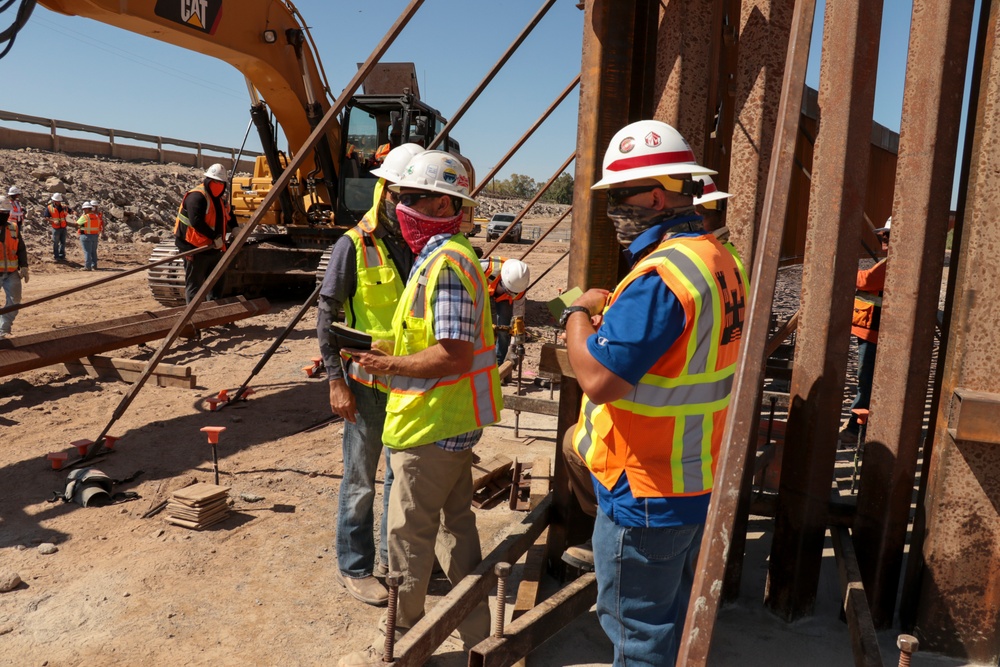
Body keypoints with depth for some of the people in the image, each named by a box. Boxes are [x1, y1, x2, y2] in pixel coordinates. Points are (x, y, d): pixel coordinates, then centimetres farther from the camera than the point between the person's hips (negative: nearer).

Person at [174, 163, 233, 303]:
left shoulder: (220, 200, 15)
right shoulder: (196, 197, -16)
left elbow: (226, 219, 24)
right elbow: (196, 222, -26)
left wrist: (234, 227, 2)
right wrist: (215, 237, -23)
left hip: (214, 249, 9)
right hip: (195, 249, -9)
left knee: (217, 283, 17)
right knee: (194, 284, -1)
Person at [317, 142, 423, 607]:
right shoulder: (354, 246, -11)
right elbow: (326, 315, -9)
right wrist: (336, 381, -12)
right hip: (366, 381, -5)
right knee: (360, 480, 5)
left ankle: (393, 555, 34)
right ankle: (353, 567, 22)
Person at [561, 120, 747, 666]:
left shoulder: (658, 275, -26)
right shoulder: (720, 259, 6)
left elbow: (598, 378, -29)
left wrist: (579, 314, -12)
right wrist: (613, 316, 4)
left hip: (646, 493, -9)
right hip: (700, 481, 9)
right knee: (673, 618, 25)